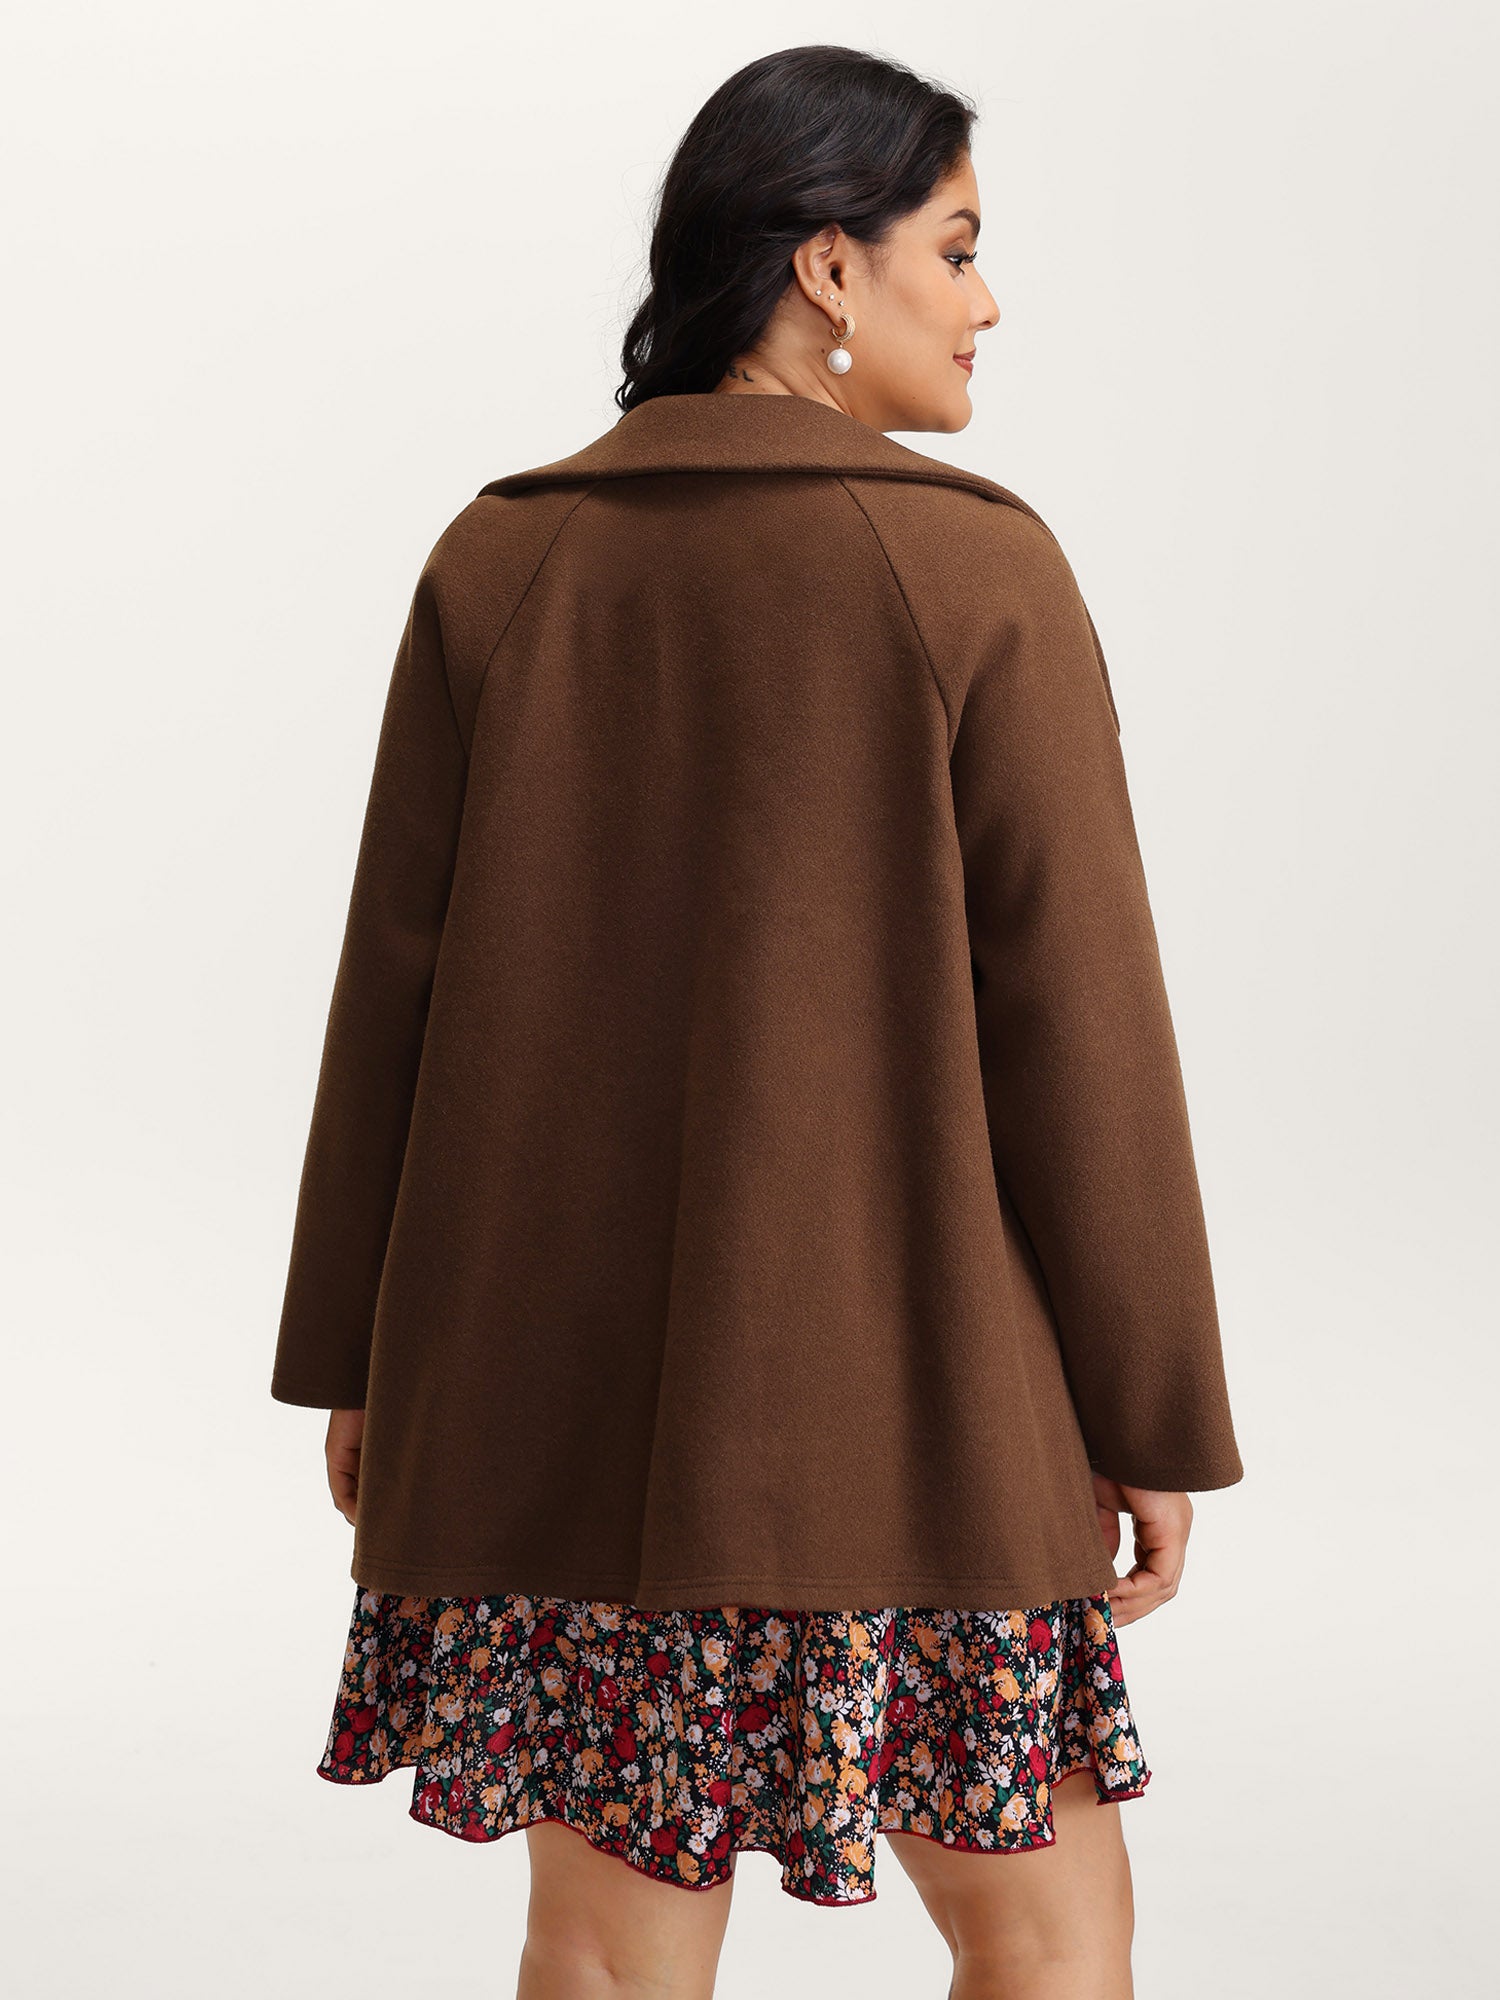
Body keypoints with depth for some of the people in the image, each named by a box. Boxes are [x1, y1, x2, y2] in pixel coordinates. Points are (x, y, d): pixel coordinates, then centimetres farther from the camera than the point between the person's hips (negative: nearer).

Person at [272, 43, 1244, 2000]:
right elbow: (1077, 1018, -9)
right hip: (900, 1390, -3)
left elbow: (396, 975, 3)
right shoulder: (978, 573, -9)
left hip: (558, 1388, 4)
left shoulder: (499, 560, 2)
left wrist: (358, 1362, 12)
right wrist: (1159, 1416, -1)